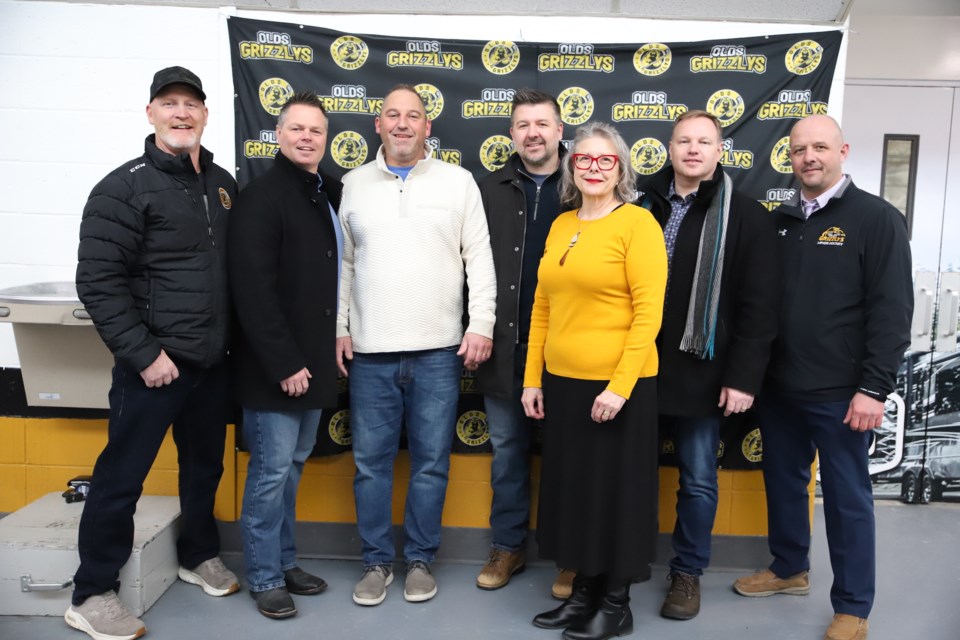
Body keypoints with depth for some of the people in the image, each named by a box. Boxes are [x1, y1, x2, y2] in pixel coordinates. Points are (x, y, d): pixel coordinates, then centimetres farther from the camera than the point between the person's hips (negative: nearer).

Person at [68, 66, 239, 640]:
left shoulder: (223, 184, 9)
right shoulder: (125, 188, -10)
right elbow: (98, 281, -14)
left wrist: (233, 338, 10)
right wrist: (144, 353, -18)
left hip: (213, 361, 6)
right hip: (155, 364, -6)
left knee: (206, 468, 19)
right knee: (122, 478, 3)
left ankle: (199, 555, 39)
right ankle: (92, 594, 19)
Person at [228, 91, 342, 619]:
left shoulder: (330, 193, 12)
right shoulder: (261, 196, -12)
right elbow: (253, 290, -20)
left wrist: (333, 343, 8)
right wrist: (284, 363, -21)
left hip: (313, 359, 8)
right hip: (275, 366, -7)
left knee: (292, 466, 17)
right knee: (271, 471, 2)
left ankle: (285, 562, 31)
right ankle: (264, 578, 18)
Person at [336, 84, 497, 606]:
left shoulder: (458, 181, 4)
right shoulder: (354, 184, 10)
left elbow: (479, 257, 2)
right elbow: (343, 262, 10)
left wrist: (481, 325, -5)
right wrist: (340, 328, 5)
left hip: (439, 350, -1)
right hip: (370, 351, 2)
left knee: (431, 464, 7)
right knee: (371, 463, 8)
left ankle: (420, 560, 25)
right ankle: (376, 561, 24)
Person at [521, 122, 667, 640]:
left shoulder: (638, 223, -8)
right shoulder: (560, 226, 10)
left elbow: (649, 312, -14)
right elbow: (542, 307, 11)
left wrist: (620, 385, -18)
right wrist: (532, 378, 8)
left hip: (617, 385, -6)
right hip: (562, 382, 6)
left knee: (615, 492, 8)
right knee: (573, 489, 15)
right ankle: (584, 592, 34)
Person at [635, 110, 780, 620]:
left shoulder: (747, 216, -2)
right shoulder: (642, 203, 5)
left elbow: (758, 306, -6)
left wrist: (744, 376, -11)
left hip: (699, 372, -2)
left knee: (698, 481, 10)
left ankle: (687, 572, 30)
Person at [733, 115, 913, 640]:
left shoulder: (877, 219, -6)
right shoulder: (779, 221, 9)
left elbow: (891, 311, -11)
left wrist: (873, 388, -16)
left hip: (840, 394, -5)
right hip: (778, 386, 5)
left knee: (846, 496, 7)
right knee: (783, 483, 18)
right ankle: (789, 569, 39)